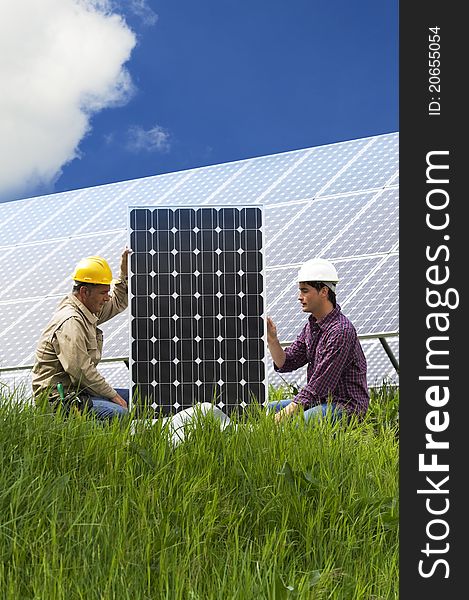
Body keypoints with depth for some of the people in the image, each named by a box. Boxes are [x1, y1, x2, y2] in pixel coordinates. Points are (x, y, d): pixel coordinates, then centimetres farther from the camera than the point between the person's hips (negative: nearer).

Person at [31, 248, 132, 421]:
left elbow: (118, 303, 31)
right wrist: (113, 395, -16)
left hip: (76, 390, 11)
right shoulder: (70, 322, -20)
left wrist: (124, 274, 13)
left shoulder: (89, 310, 12)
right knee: (119, 414, -29)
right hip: (58, 399, -11)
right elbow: (81, 370, -25)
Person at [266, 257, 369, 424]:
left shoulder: (340, 330, -20)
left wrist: (283, 415, -21)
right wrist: (272, 339, -6)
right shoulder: (311, 326, 10)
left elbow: (319, 386, -22)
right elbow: (285, 364, 12)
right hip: (319, 401, 10)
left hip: (345, 406, -10)